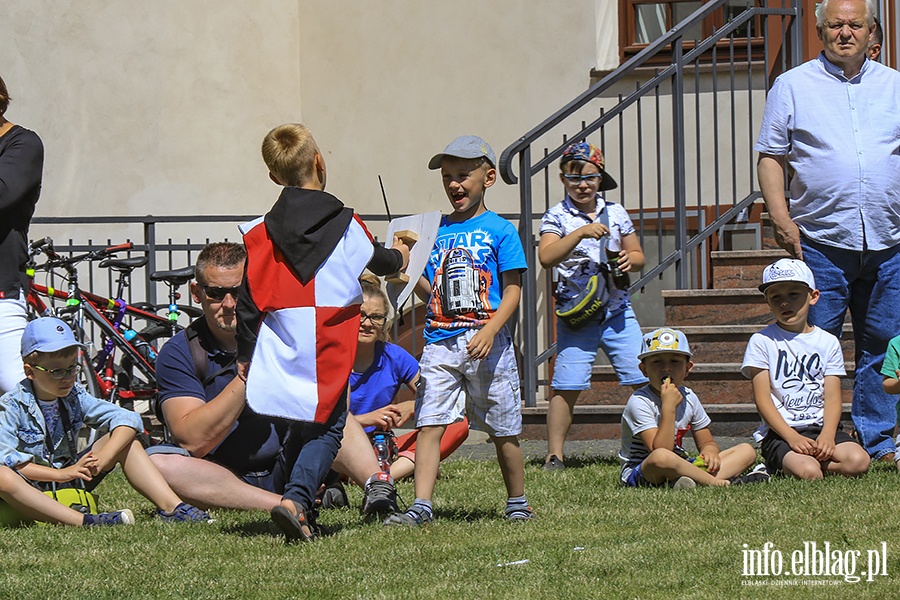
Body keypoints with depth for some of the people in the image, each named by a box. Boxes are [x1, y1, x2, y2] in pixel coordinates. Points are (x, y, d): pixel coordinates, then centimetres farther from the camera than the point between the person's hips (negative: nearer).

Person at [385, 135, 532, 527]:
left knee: (503, 430, 5)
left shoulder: (500, 230, 0)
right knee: (428, 424, -8)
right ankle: (421, 506, -11)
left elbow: (512, 290, -4)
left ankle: (518, 504, 19)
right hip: (440, 342, 4)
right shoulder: (437, 231, 14)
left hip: (486, 343, -4)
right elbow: (430, 291, 17)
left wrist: (490, 330, -18)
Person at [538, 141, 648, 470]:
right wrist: (581, 233, -26)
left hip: (618, 312, 3)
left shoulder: (616, 213, 9)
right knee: (567, 386, -5)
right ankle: (554, 454, 4)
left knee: (647, 380, -2)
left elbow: (638, 256, 19)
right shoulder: (557, 217, -2)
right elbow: (546, 257, -18)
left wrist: (629, 260, -5)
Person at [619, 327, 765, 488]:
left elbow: (706, 442, 13)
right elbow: (660, 452, -26)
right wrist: (668, 407, -29)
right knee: (662, 458, -45)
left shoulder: (688, 398, 6)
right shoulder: (639, 402, -16)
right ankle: (720, 483, -31)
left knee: (747, 451, -2)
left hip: (678, 468, 8)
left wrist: (710, 451, -13)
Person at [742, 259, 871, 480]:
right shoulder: (762, 342, 3)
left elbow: (832, 398, 5)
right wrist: (792, 437, -18)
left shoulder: (828, 342, 12)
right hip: (780, 433, -4)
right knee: (809, 474, -33)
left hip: (821, 428, 4)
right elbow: (762, 398, -4)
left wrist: (827, 435, -16)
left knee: (858, 461, -26)